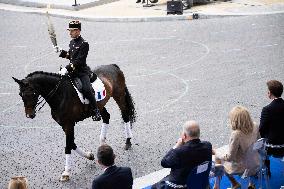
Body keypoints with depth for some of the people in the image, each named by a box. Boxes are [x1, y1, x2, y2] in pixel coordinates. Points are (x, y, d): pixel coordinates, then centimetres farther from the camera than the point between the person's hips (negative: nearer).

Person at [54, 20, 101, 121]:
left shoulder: (84, 44, -13)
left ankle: (96, 112, -16)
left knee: (86, 89, -25)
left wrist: (67, 68, -27)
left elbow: (79, 60, -20)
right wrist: (61, 51, 9)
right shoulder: (72, 42, 13)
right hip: (72, 71, 9)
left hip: (82, 71, -9)